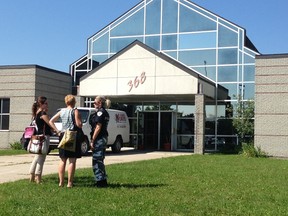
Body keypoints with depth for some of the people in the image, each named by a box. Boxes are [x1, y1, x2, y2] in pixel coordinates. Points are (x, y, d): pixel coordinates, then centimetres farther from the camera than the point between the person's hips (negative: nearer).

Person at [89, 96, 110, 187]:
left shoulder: (100, 112, -14)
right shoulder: (105, 113, 15)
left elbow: (98, 127, -19)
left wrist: (92, 140, -16)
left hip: (99, 138, -10)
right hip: (104, 138, 10)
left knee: (96, 160, -4)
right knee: (100, 160, 16)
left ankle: (100, 181, -2)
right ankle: (103, 180, 22)